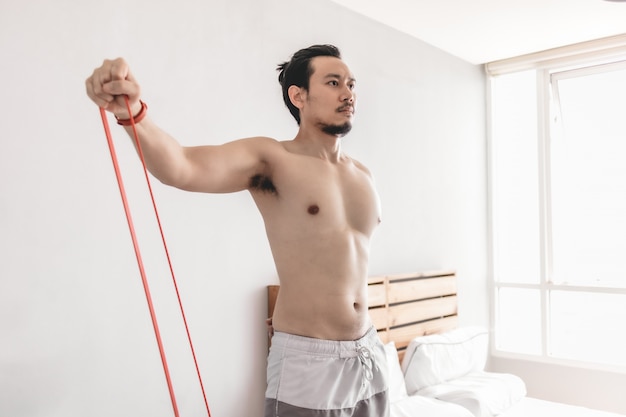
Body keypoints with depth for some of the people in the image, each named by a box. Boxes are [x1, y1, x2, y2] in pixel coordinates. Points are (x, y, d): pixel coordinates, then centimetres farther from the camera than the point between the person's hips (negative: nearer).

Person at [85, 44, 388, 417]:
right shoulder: (270, 158, -11)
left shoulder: (363, 175, 8)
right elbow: (181, 169, -28)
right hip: (307, 362, -6)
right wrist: (133, 113, -47)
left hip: (370, 354, 6)